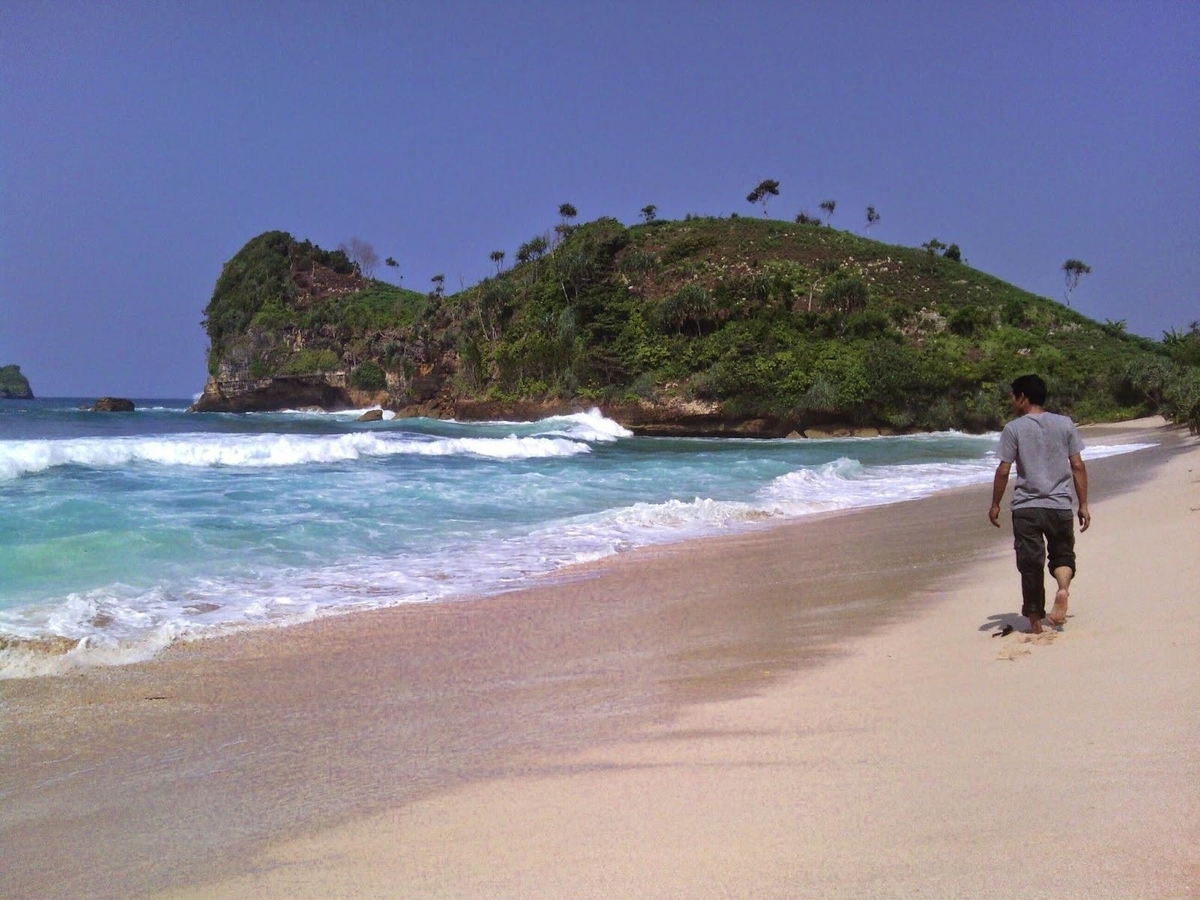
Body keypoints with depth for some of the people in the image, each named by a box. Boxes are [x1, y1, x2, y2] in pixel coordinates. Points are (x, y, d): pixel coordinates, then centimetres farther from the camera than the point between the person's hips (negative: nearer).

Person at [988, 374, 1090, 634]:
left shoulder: (1014, 429, -4)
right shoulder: (1065, 424, 5)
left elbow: (1003, 471, -7)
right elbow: (1078, 467, 4)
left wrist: (995, 505, 4)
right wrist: (1083, 505, 10)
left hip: (1026, 507, -2)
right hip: (1060, 506, 2)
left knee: (1030, 563, 7)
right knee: (1062, 554, 17)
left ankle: (1035, 619, 14)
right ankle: (1063, 587, -14)